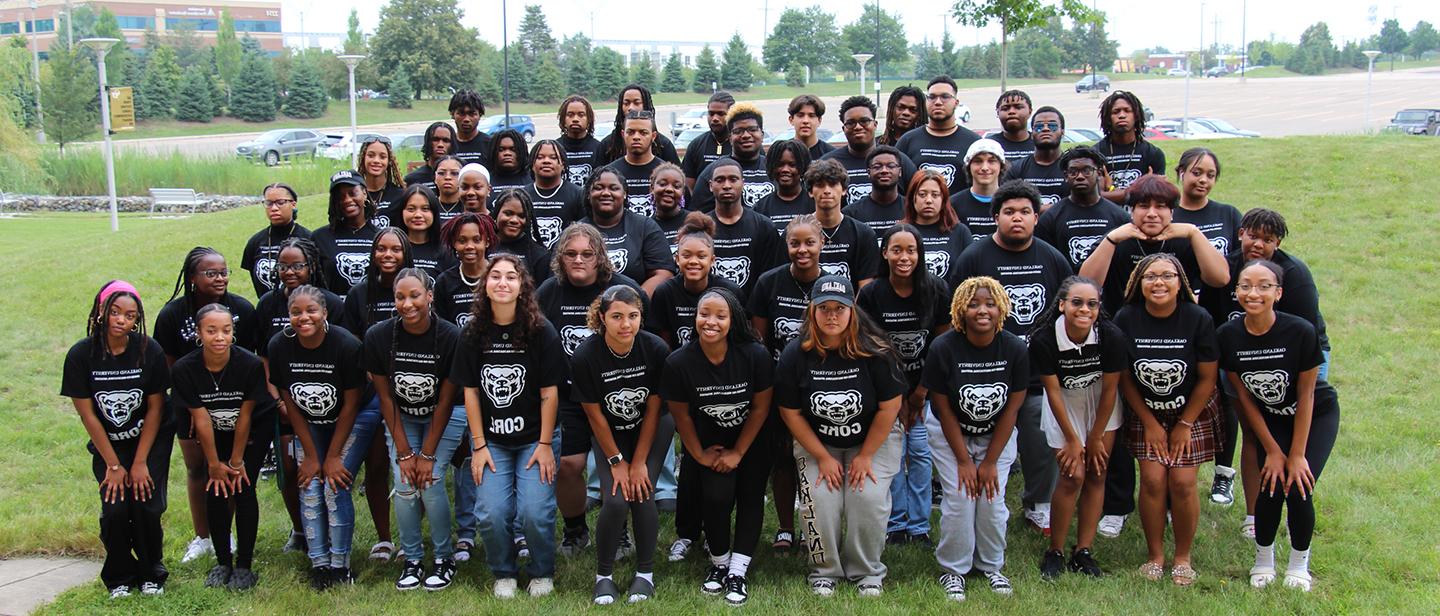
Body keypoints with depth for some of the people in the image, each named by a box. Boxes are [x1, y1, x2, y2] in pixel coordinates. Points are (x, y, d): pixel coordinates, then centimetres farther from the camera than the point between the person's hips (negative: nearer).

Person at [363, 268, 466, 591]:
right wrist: (404, 452, -13)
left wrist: (428, 455, -16)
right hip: (401, 417, 2)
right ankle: (412, 559, 6)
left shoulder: (450, 337, -24)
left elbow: (445, 401, -16)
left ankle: (444, 558, 3)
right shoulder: (378, 336, -18)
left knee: (431, 481, -16)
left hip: (443, 417, -2)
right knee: (404, 486, -12)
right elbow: (385, 397, -10)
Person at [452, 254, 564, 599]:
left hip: (534, 437, -2)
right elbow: (470, 391, 1)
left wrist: (545, 444, -9)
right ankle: (504, 573, 16)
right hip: (491, 439, 2)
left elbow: (549, 392, -7)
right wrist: (479, 445, -3)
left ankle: (542, 573, 14)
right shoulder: (474, 333, -1)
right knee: (491, 513, -12)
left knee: (534, 512, -15)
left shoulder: (541, 331, -9)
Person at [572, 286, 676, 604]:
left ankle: (646, 572, 7)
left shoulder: (656, 349, -23)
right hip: (610, 434, 0)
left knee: (642, 494, -14)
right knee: (616, 501, -16)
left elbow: (653, 409, -13)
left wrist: (640, 462, -12)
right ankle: (603, 575, 5)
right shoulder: (585, 356, -24)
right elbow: (595, 416, -13)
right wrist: (617, 461, -11)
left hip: (652, 429, 0)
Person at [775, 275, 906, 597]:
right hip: (816, 442, 1)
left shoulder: (874, 351, -19)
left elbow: (890, 406, -12)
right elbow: (791, 412, -7)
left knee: (869, 497, -20)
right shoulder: (795, 355, -14)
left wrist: (866, 455, -10)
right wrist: (823, 458, -9)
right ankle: (824, 570, 6)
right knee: (820, 498, -19)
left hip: (874, 438, -1)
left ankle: (867, 571, 5)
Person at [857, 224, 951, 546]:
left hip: (924, 386, 1)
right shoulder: (871, 294, -14)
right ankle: (896, 523, 16)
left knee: (920, 452, 1)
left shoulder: (936, 289, -11)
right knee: (893, 452, 1)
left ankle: (919, 525, 14)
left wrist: (921, 393, -4)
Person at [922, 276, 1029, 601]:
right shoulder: (943, 348, -22)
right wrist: (964, 461, -12)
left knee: (992, 499, -4)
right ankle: (953, 569, 11)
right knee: (959, 498, -9)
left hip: (996, 435, 2)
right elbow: (944, 409, -14)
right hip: (949, 433, -1)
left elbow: (1012, 408, -11)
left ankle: (991, 566, 19)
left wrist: (990, 462, -10)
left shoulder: (1015, 349, -18)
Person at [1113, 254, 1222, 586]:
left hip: (1192, 412, -1)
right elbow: (1124, 378, -5)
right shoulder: (1126, 320, -15)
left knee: (1182, 482, -8)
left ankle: (1183, 557, 11)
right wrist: (1150, 423, -5)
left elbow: (1207, 378, -9)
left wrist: (1185, 425, -7)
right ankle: (1155, 555, 9)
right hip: (1146, 413, 1)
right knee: (1153, 480, -9)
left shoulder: (1198, 319, -17)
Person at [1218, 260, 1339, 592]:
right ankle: (1263, 561, 16)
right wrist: (1272, 450, -6)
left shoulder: (1301, 332, -28)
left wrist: (1298, 455, -13)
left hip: (1316, 415, -2)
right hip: (1270, 418, 2)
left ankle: (1299, 564, 15)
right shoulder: (1228, 336, -20)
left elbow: (1305, 396, -18)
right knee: (1272, 487, -11)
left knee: (1298, 489, -12)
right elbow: (1244, 397, -9)